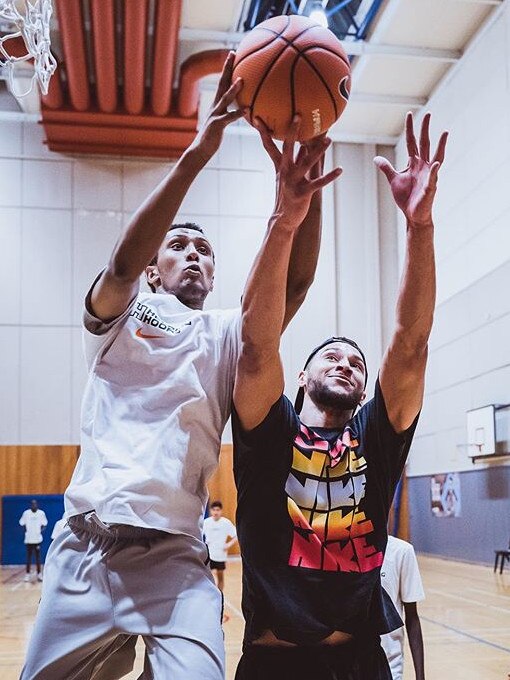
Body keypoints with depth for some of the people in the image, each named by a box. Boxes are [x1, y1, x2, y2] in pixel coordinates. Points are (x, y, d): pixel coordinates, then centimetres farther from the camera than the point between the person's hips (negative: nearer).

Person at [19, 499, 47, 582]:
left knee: (38, 557, 7)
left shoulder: (41, 513, 0)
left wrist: (42, 529, -10)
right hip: (29, 539, 0)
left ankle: (39, 573, 14)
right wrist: (25, 530, -8)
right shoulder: (26, 513, -2)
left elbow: (44, 524, 6)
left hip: (38, 539, 0)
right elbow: (22, 524, 5)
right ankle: (27, 574, 13)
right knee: (29, 557, 6)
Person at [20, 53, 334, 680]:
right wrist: (198, 152, -23)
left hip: (174, 559, 1)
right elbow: (122, 261, -13)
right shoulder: (122, 314, 9)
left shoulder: (227, 335, 15)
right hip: (84, 551, -1)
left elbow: (293, 281, -1)